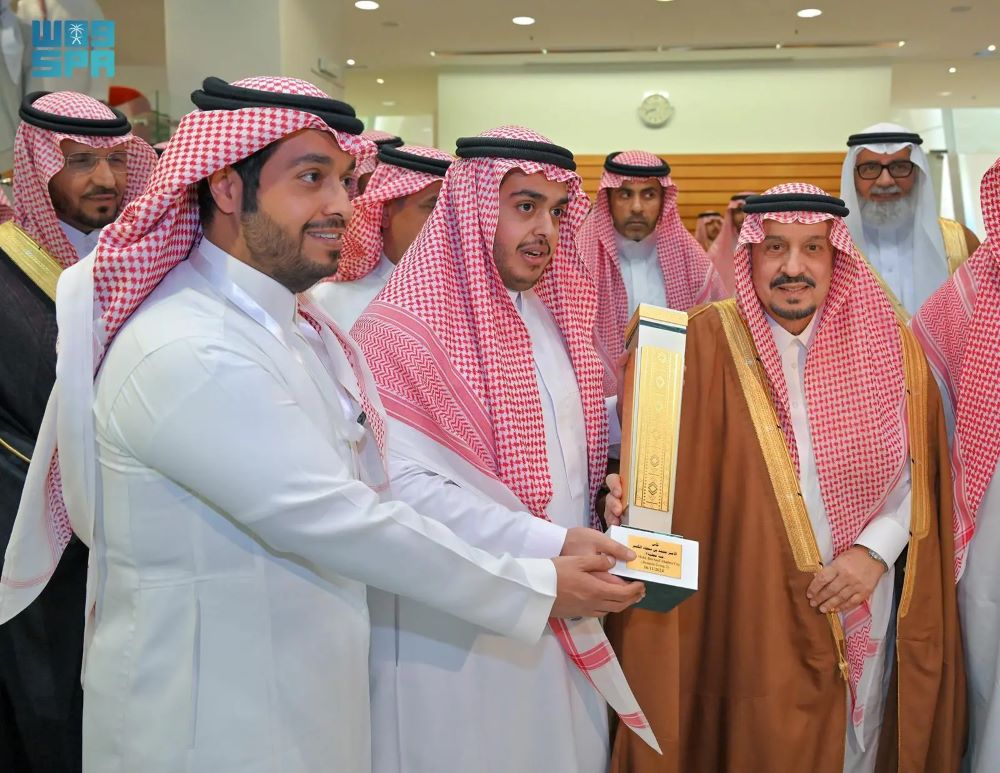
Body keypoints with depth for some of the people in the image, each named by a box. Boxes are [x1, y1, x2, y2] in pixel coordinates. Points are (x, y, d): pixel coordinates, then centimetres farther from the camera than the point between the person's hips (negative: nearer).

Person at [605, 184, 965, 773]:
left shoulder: (889, 348, -2)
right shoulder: (705, 343, -11)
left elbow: (920, 469, 2)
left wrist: (876, 549, -10)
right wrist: (629, 497, -29)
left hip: (865, 611, 3)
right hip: (747, 609, -2)